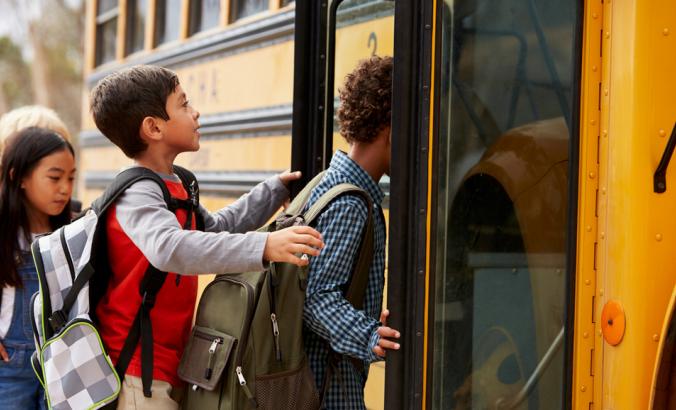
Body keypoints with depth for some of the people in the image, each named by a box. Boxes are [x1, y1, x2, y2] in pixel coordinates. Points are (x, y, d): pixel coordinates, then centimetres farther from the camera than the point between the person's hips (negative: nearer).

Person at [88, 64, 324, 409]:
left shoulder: (173, 188, 12)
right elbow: (170, 247, -39)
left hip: (167, 368, 10)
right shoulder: (137, 193, -19)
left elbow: (215, 227, 30)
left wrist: (275, 189, 27)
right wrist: (263, 246, -49)